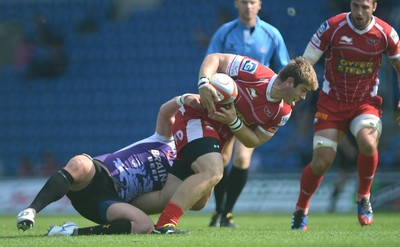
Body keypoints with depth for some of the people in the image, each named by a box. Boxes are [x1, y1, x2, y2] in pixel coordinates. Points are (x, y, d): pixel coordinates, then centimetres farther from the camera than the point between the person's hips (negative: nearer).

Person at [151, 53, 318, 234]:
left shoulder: (282, 113, -2)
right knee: (213, 172, -30)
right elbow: (214, 58, -12)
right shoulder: (255, 73, -21)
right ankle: (164, 224, -37)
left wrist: (234, 122, -17)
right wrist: (203, 83, -31)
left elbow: (253, 141, 2)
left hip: (217, 136, 7)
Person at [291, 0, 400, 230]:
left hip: (366, 103, 0)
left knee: (368, 144, -30)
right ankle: (301, 210, 20)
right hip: (332, 104, 0)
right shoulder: (332, 28, -14)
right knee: (321, 163, -8)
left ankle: (364, 197, -2)